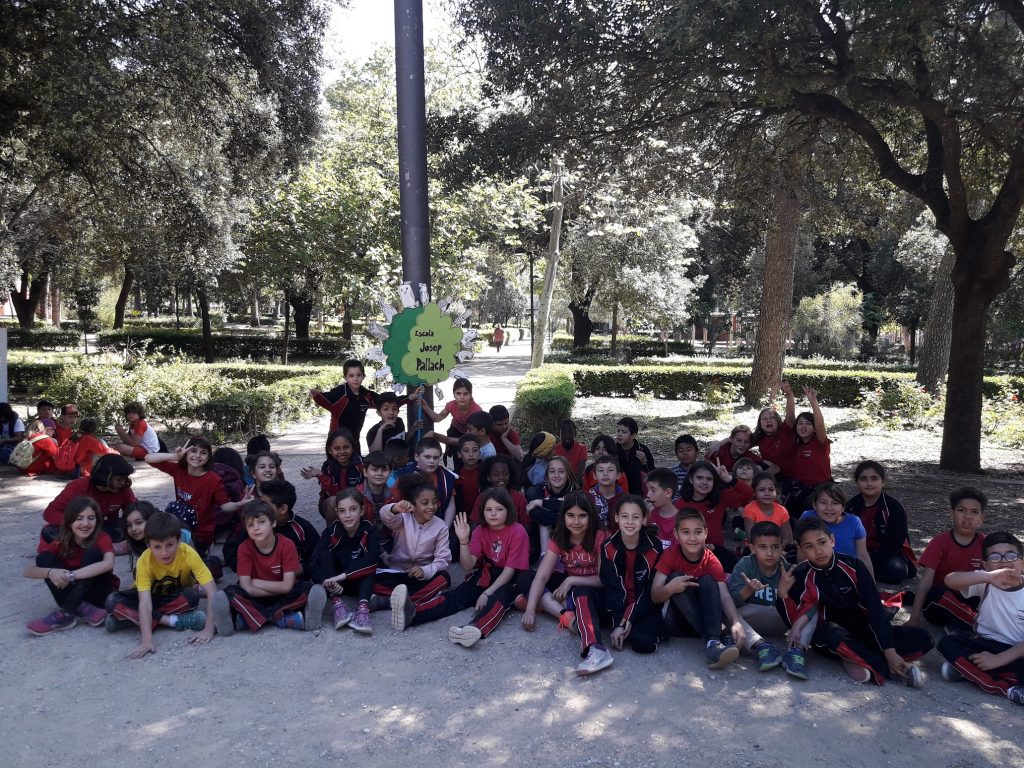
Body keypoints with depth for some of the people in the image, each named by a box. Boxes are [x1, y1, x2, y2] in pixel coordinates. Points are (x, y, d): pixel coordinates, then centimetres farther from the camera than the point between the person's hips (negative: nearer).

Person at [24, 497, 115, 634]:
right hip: (74, 594, 3)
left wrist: (71, 575, -43)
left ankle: (66, 613, -31)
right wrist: (50, 572, -39)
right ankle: (82, 610, -27)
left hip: (99, 593, -3)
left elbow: (108, 563, -38)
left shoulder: (102, 538, -16)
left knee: (93, 553, -26)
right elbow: (28, 571, -17)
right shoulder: (60, 542, -8)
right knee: (44, 558, -16)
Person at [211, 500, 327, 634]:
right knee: (230, 592, -27)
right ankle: (283, 618, -31)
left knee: (308, 589, -29)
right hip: (257, 599, 1)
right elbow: (247, 588, -17)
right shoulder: (244, 548, -12)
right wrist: (279, 589, -19)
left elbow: (287, 586, -18)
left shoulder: (287, 545, -15)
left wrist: (258, 583, -13)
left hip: (283, 597, 0)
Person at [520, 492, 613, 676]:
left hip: (595, 591, -6)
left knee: (581, 593, -40)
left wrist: (571, 580, -23)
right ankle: (566, 614, -30)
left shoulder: (600, 538, -16)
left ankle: (595, 649, -60)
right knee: (525, 578, -10)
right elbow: (541, 576, -14)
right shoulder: (559, 538, -5)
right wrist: (530, 609, -26)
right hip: (569, 587, 6)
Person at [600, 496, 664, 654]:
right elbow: (612, 587, -11)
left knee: (644, 642, -27)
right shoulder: (609, 547, -8)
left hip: (645, 606, -2)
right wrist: (617, 623, -20)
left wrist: (629, 619, -16)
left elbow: (651, 589, -9)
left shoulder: (654, 547, -11)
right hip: (618, 604, 3)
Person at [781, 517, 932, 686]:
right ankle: (888, 670, -24)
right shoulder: (801, 576, -12)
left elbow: (875, 608, -13)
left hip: (864, 632, 3)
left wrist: (889, 652, -20)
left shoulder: (853, 566, -9)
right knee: (827, 633, -39)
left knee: (921, 638, -15)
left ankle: (858, 660, -20)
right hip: (834, 635, -3)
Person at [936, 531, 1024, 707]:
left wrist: (999, 659, -23)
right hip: (985, 645, 3)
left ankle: (967, 668, -20)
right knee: (947, 643, -24)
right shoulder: (985, 582, -4)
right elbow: (950, 580, -26)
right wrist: (988, 576, -42)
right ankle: (1008, 689, -25)